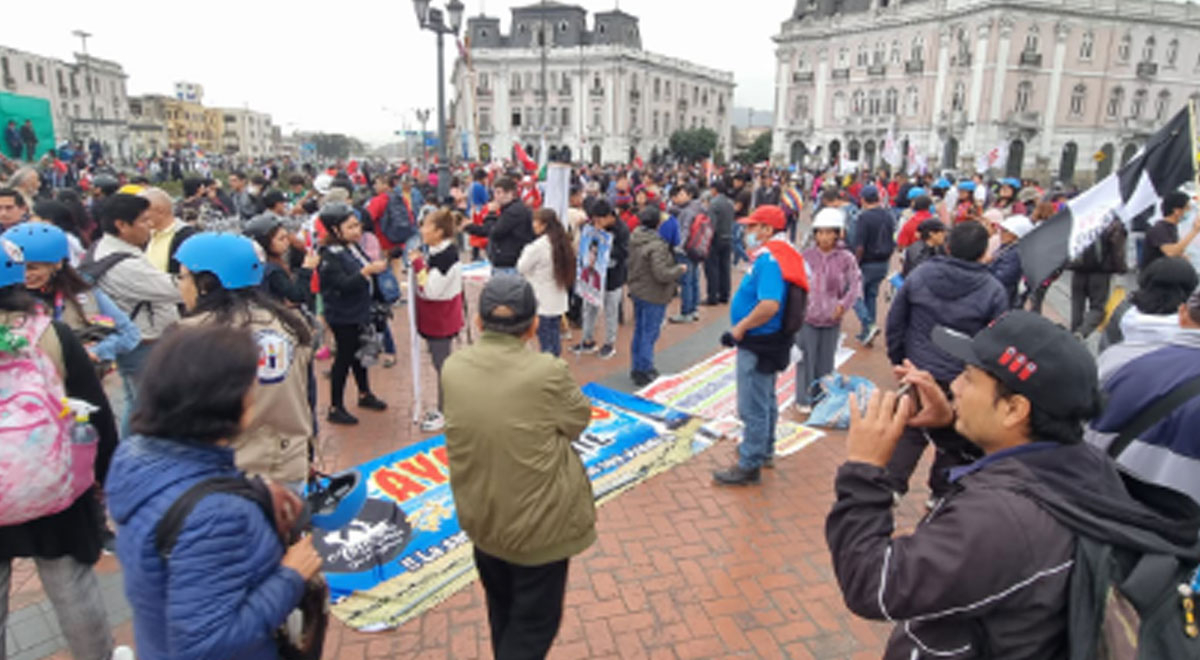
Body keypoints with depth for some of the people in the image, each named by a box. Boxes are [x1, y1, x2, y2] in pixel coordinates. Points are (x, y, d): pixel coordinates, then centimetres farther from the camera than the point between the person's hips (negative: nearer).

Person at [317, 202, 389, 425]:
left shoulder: (353, 247, 6)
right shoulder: (329, 256, -18)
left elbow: (365, 279, 18)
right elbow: (343, 284, -28)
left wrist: (378, 266, 0)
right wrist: (367, 271, -39)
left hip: (360, 312, 8)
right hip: (343, 317, -8)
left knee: (360, 353, 19)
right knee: (344, 357, -1)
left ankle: (364, 394, 37)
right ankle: (335, 408, 11)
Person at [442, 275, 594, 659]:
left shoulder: (453, 368, -10)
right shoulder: (547, 372, -25)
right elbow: (580, 420, -8)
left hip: (480, 517, 5)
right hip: (539, 521, -5)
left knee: (502, 611, 28)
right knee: (535, 622, 15)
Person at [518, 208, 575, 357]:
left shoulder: (539, 246, -19)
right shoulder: (562, 243, 4)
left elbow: (522, 268, -8)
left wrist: (526, 251, 6)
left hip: (542, 301, -7)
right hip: (558, 300, 7)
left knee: (544, 339, 1)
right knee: (555, 335, 14)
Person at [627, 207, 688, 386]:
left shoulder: (634, 239, 1)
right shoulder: (657, 246, -25)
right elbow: (662, 274, -26)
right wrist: (680, 269, -11)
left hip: (636, 291, 8)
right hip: (653, 297, -8)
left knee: (639, 331, 19)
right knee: (649, 334, 2)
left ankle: (637, 367, 31)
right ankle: (643, 373, 9)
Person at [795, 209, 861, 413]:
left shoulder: (846, 259, -7)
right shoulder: (806, 256, -5)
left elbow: (856, 284, -6)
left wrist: (843, 304, -20)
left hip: (832, 320, 1)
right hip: (807, 318, 0)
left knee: (826, 362, 13)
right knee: (806, 359, 4)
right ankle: (804, 400, 18)